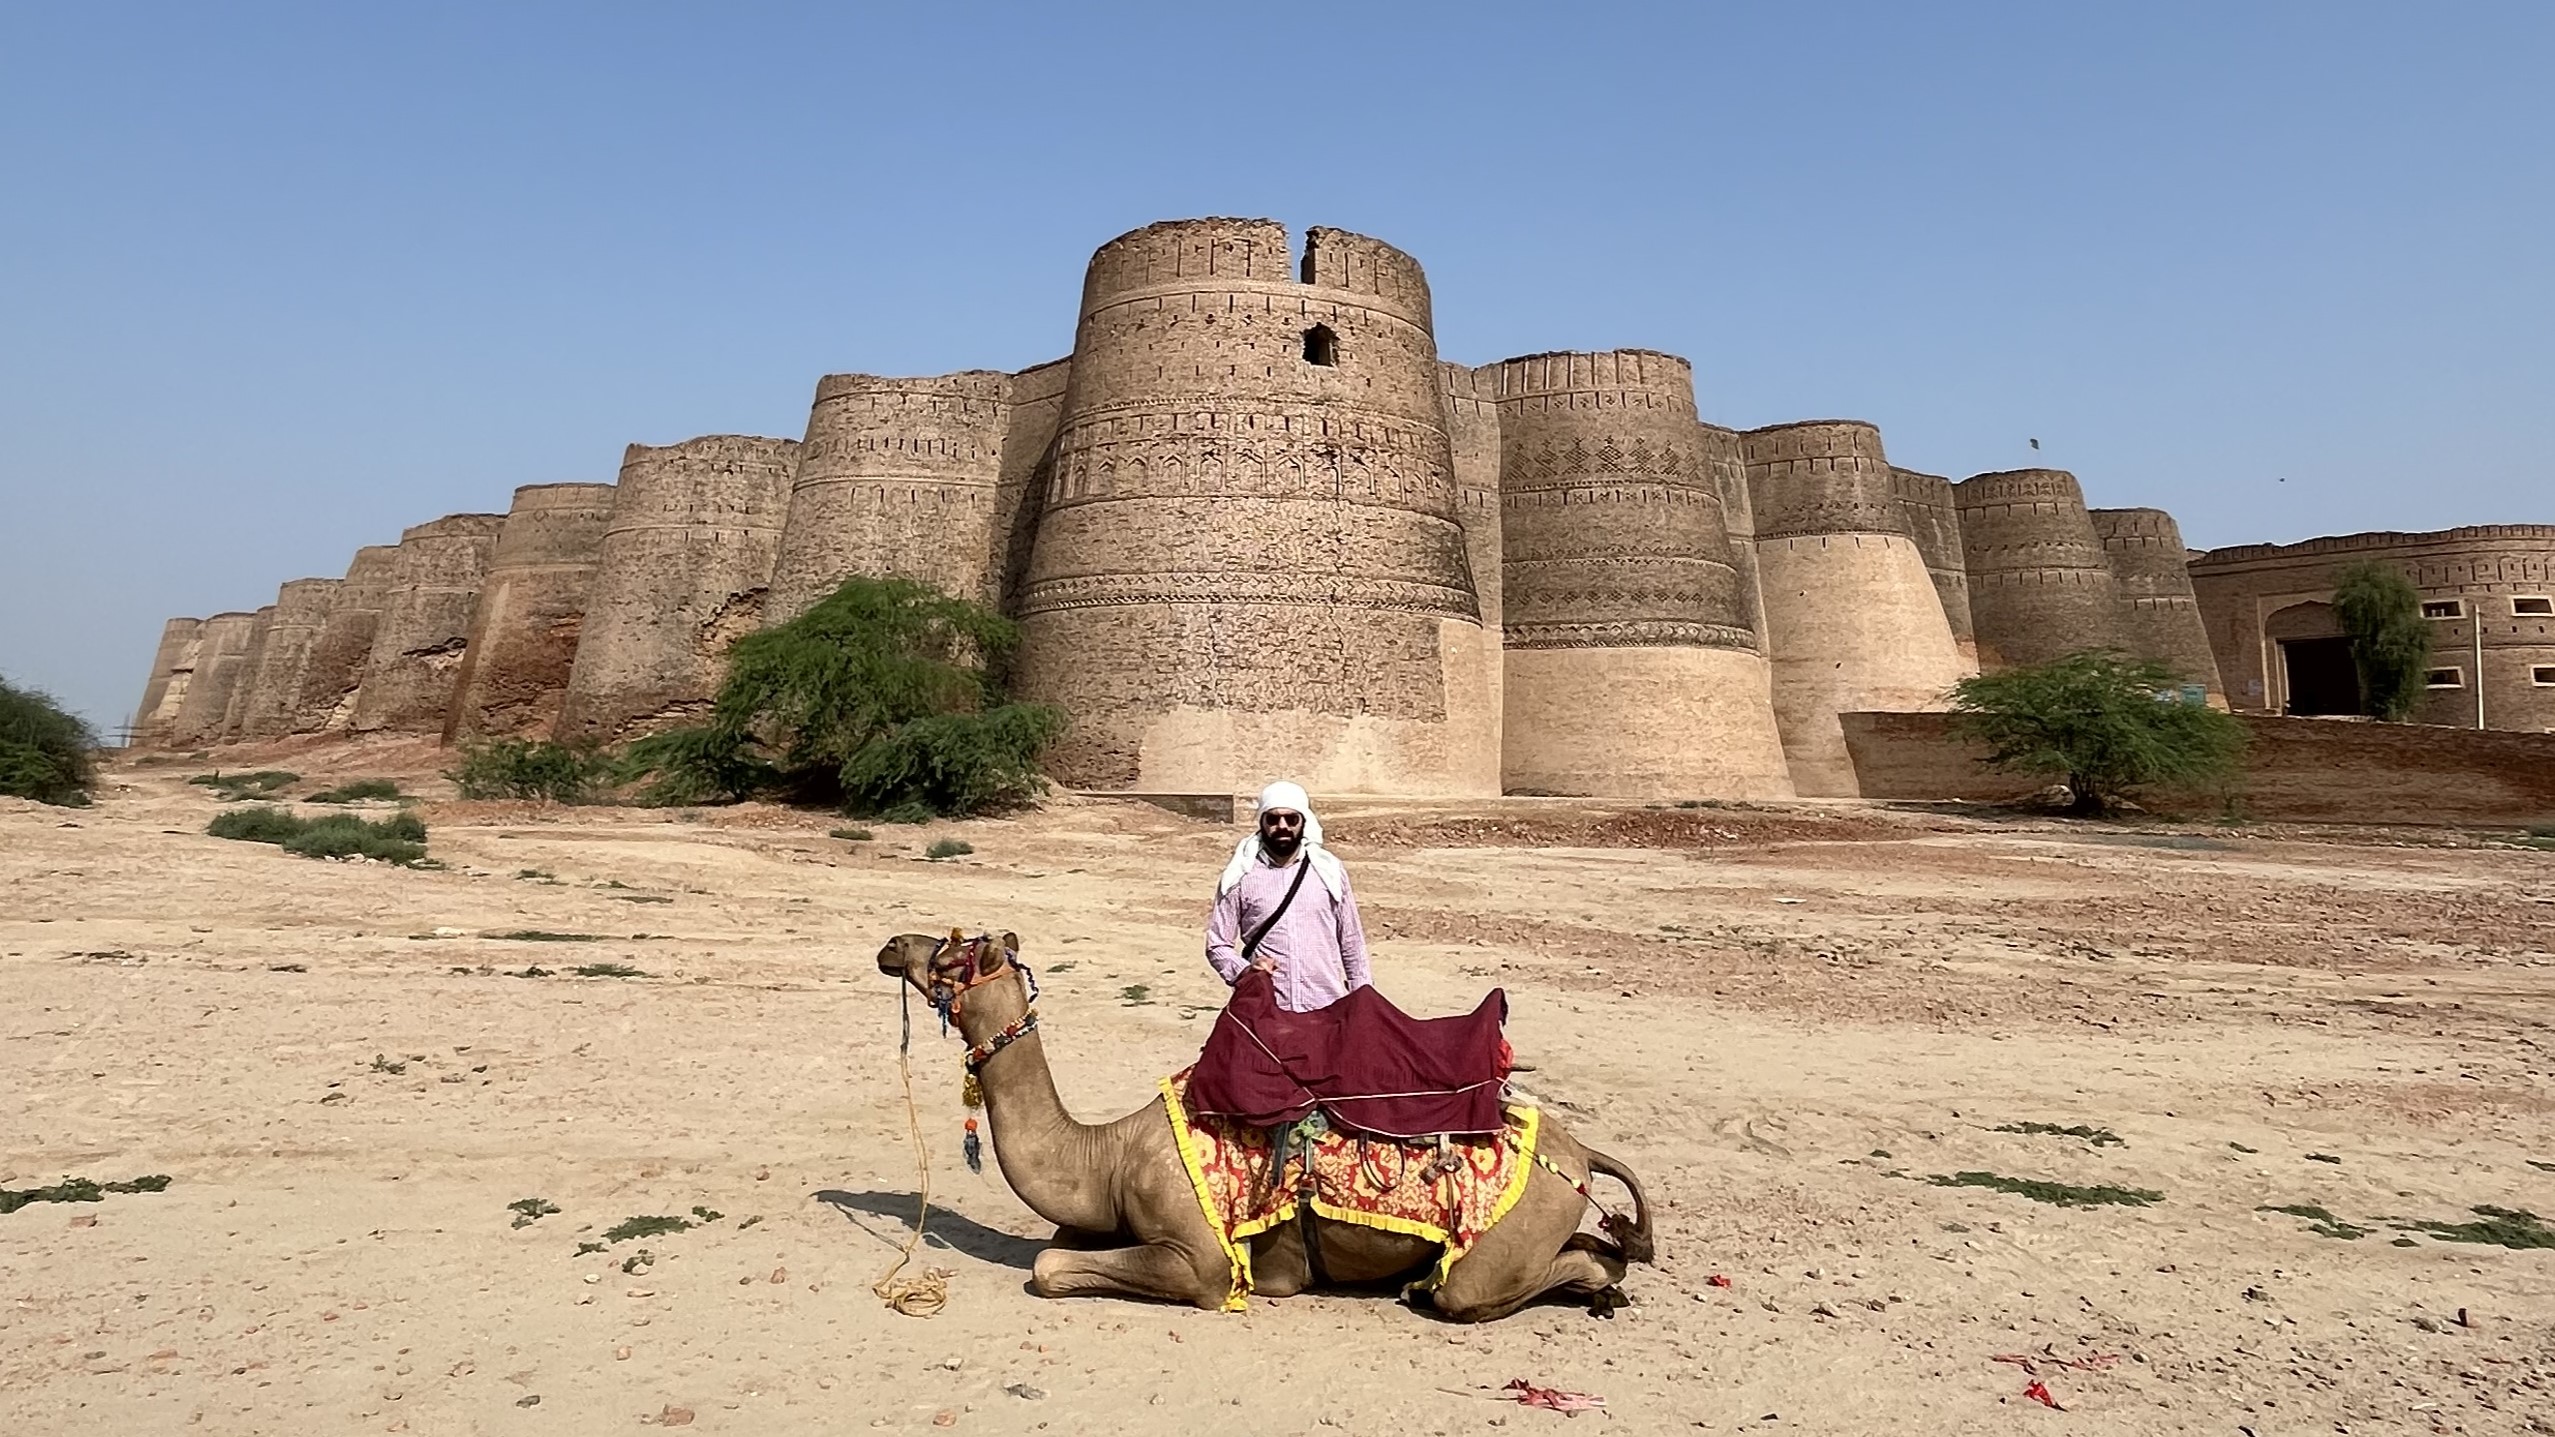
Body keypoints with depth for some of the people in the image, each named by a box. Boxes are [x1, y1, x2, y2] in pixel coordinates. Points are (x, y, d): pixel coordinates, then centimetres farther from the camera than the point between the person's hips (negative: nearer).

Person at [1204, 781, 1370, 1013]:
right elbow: (1217, 945, 2)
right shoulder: (1241, 877, -1)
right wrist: (1243, 971, -18)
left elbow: (1352, 943, 11)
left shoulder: (1329, 870, 5)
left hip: (1327, 1007, 2)